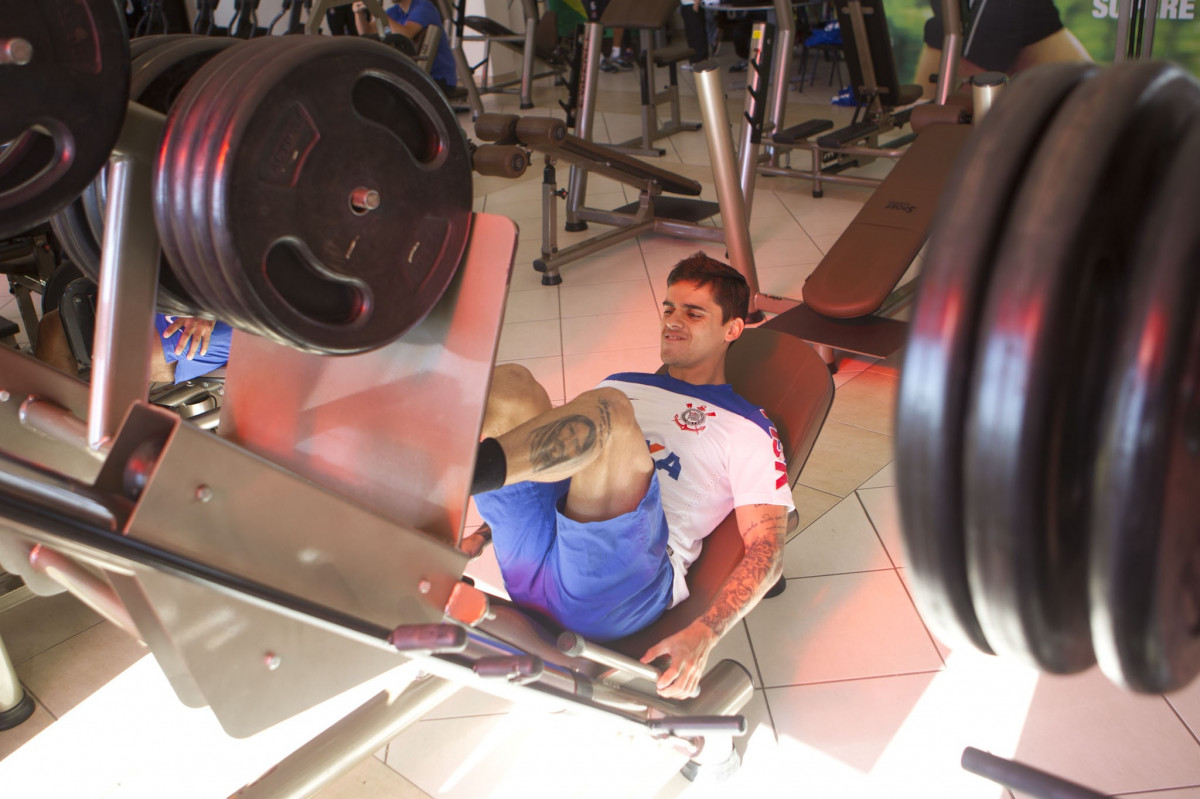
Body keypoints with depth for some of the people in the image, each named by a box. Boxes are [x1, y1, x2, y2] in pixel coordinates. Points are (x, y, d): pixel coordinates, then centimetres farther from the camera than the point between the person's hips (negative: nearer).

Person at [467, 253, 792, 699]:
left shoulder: (747, 429, 14)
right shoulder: (621, 385, 31)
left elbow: (766, 549, 3)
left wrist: (703, 636, -13)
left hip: (616, 589, -4)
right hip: (533, 561, 5)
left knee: (607, 411, -28)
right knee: (509, 384, -13)